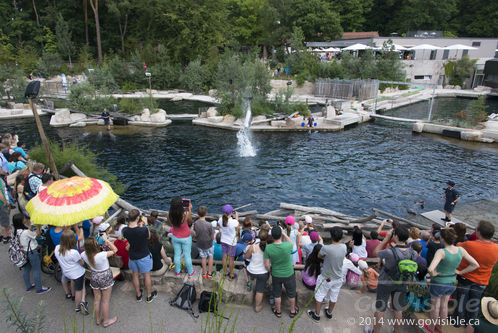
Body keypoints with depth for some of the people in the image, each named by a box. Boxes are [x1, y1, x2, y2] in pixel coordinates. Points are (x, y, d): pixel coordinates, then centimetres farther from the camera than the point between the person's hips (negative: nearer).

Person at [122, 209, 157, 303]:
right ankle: (149, 296, 32)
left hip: (132, 256, 4)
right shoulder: (143, 230, -31)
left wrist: (130, 224, 0)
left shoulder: (125, 231, -19)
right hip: (144, 256, -4)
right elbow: (148, 236, -10)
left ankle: (138, 295, 40)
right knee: (147, 275, 15)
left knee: (135, 275, 22)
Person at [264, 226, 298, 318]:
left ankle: (278, 311, 47)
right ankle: (293, 311, 47)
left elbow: (267, 265, -13)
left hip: (276, 275, 1)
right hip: (289, 274, -1)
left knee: (277, 294, 25)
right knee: (291, 293, 25)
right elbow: (291, 243, -3)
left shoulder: (268, 248, -25)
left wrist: (271, 271, 6)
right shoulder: (287, 246, -31)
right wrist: (284, 233, -5)